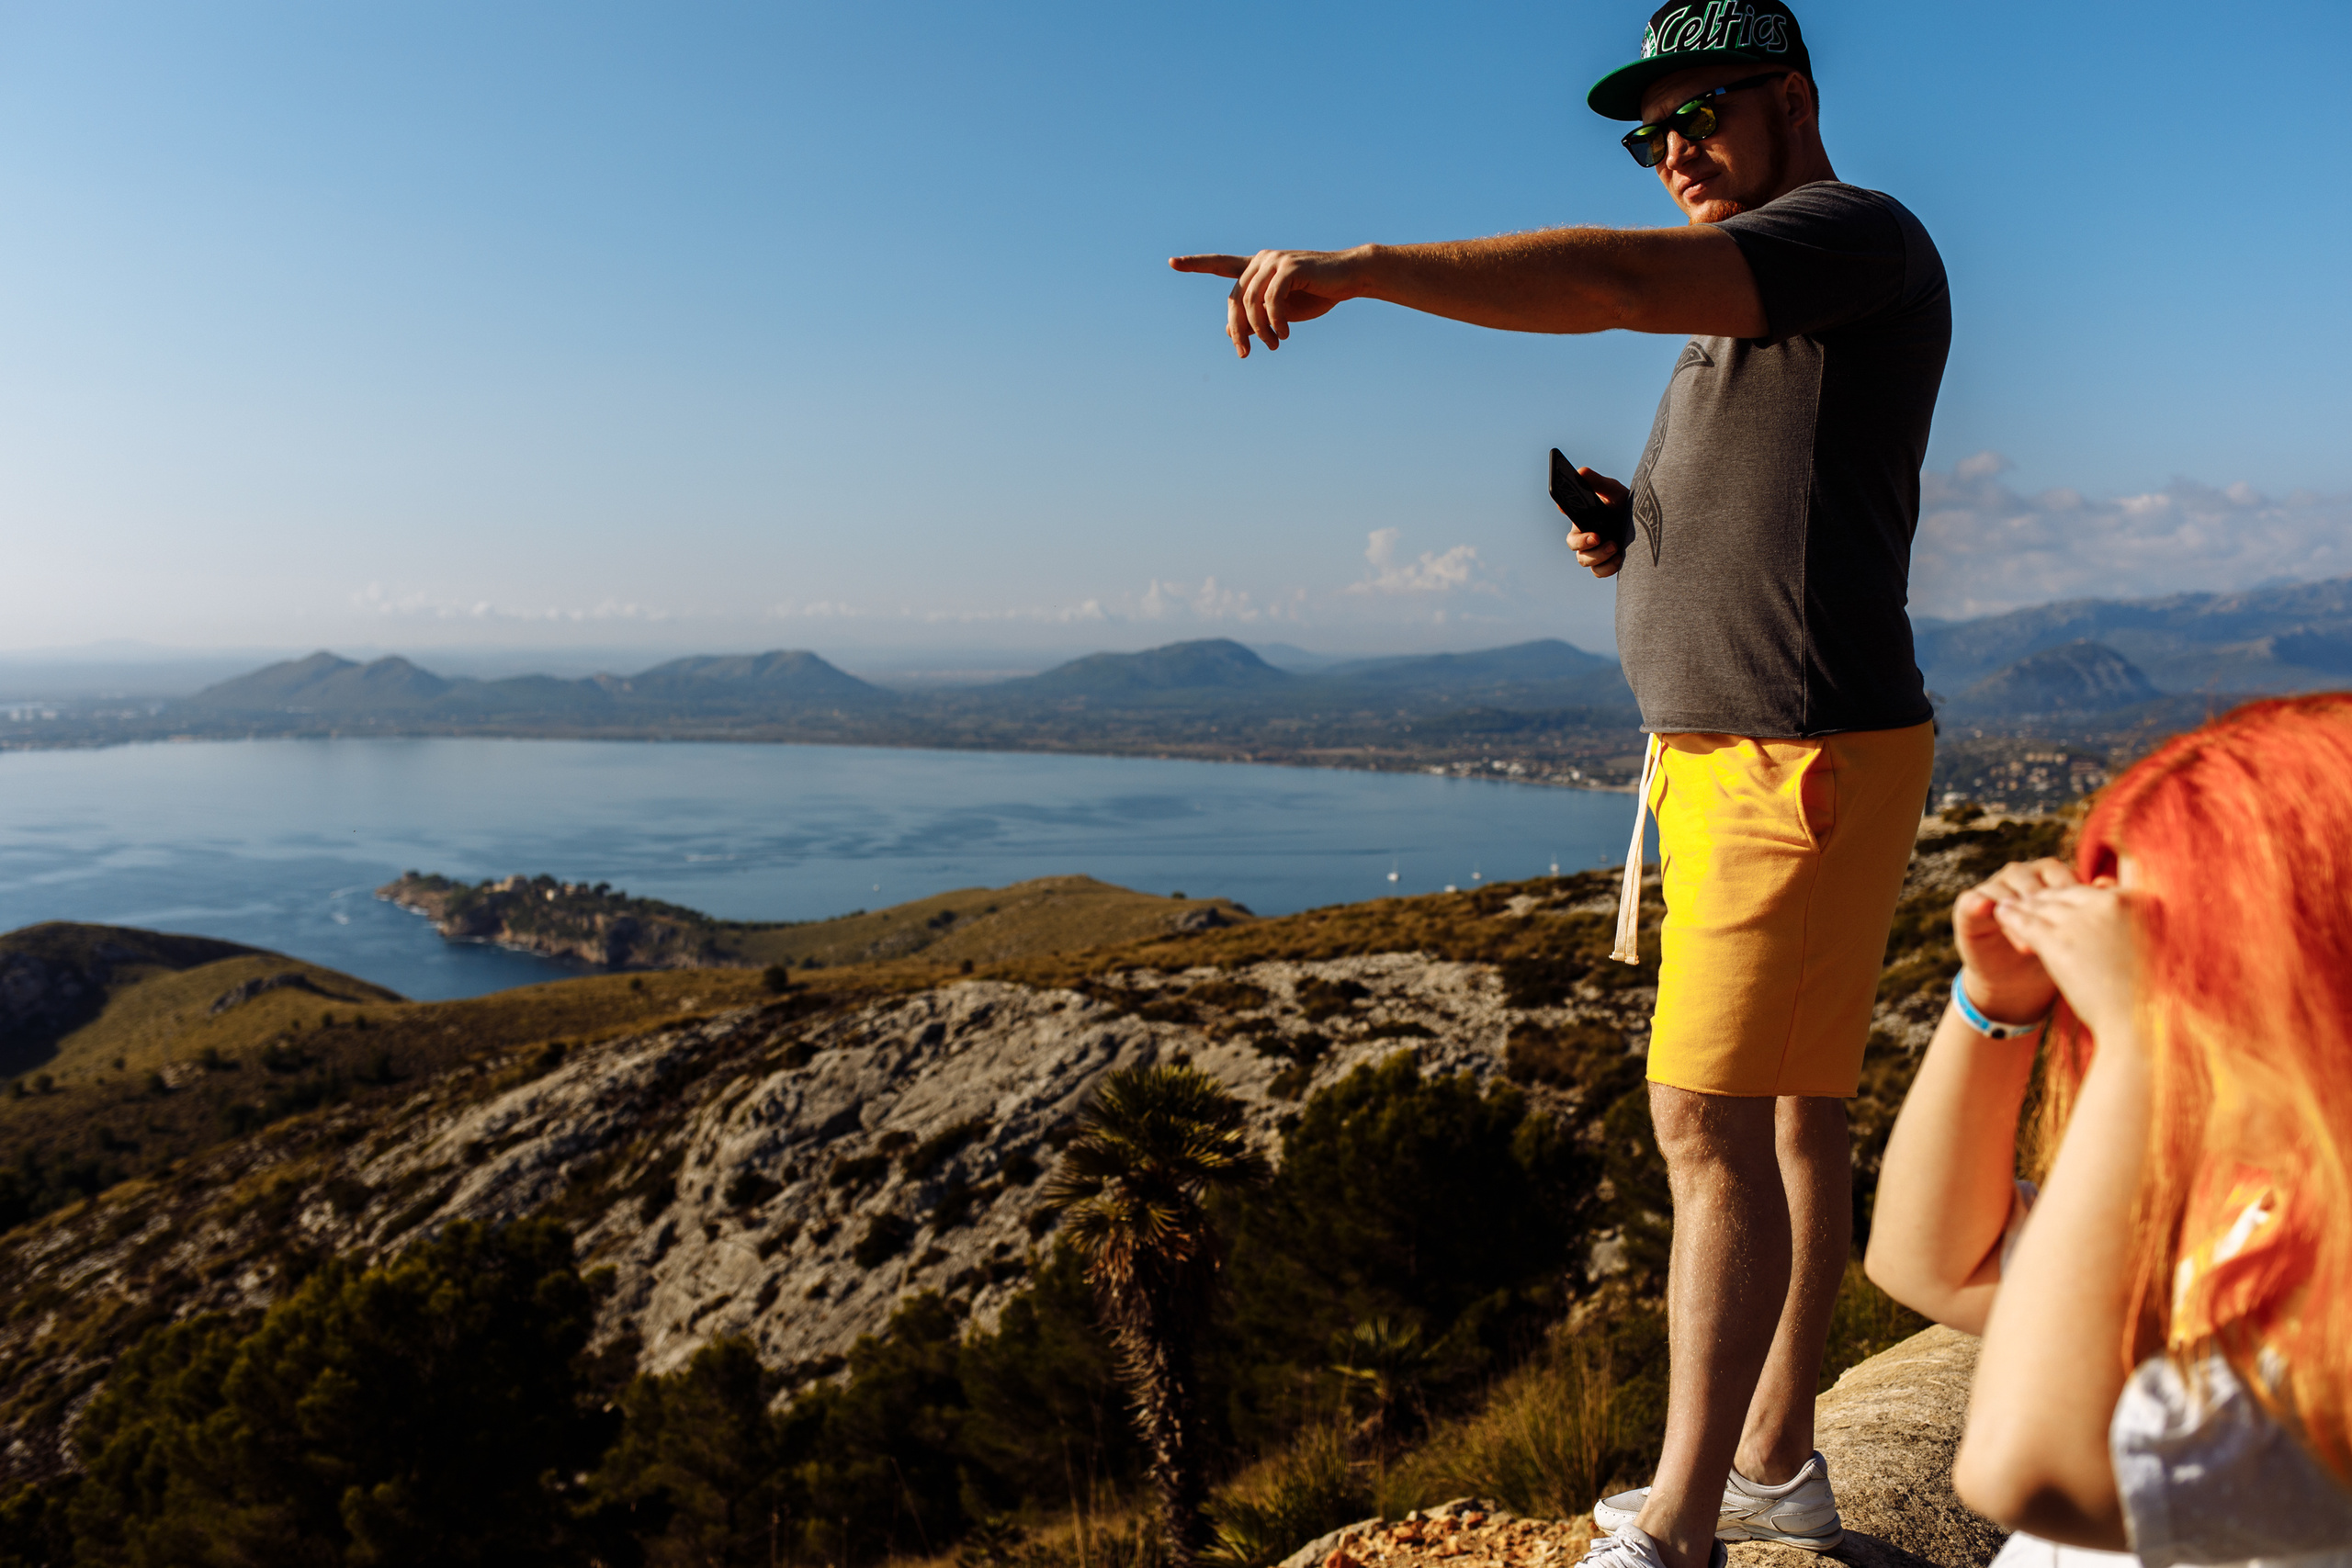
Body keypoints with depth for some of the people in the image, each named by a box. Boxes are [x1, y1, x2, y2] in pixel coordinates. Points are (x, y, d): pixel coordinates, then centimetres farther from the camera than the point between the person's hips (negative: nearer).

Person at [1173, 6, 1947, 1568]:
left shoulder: (1858, 234, -10)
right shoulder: (1745, 304, 21)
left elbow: (1621, 280, -30)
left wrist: (1361, 267, -33)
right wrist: (1623, 529, 5)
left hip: (1807, 759, -10)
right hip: (1723, 752, 10)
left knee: (1711, 1121, -9)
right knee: (1790, 1111, 13)